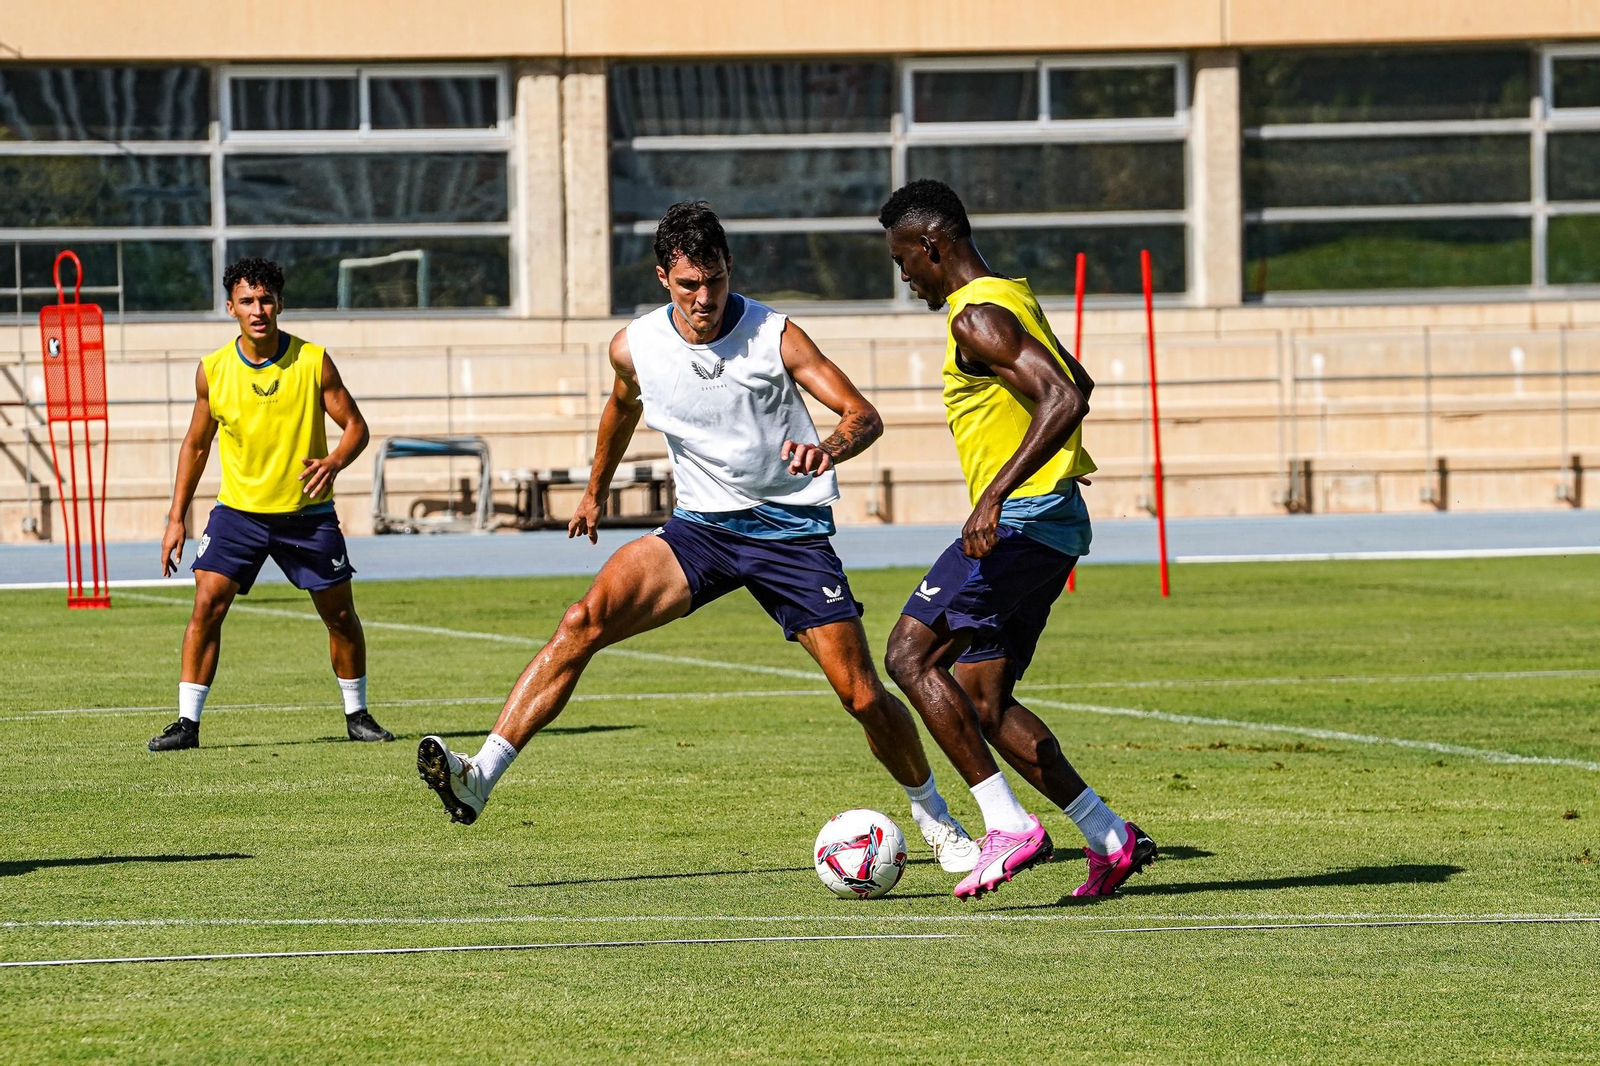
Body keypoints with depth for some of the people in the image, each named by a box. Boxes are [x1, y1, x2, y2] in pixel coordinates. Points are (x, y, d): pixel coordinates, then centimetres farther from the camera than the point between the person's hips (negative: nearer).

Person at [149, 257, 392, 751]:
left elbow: (356, 425, -3)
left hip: (307, 512, 0)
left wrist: (334, 462, -26)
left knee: (340, 614, 4)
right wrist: (176, 519, 4)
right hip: (238, 509, 0)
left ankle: (356, 714, 24)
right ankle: (187, 722, -9)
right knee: (207, 603, -14)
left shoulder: (313, 362, -9)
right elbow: (196, 444, 8)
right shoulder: (213, 371, -5)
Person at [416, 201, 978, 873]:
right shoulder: (634, 347, -4)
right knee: (585, 620, -22)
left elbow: (863, 415, -17)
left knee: (864, 699, -6)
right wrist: (596, 491, 34)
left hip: (792, 532, -2)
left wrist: (830, 448, -40)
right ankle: (479, 778, -27)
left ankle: (934, 819, 22)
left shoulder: (774, 337, -13)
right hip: (699, 526, 2)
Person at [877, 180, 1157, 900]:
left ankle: (1008, 826, -15)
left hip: (1021, 516, -10)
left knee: (911, 656, -11)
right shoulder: (1012, 298, 17)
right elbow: (1075, 386, 32)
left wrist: (995, 492, -32)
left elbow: (1063, 399, -28)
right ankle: (1110, 839, 9)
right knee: (982, 703, 10)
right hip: (1054, 519, 10)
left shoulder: (977, 318, -15)